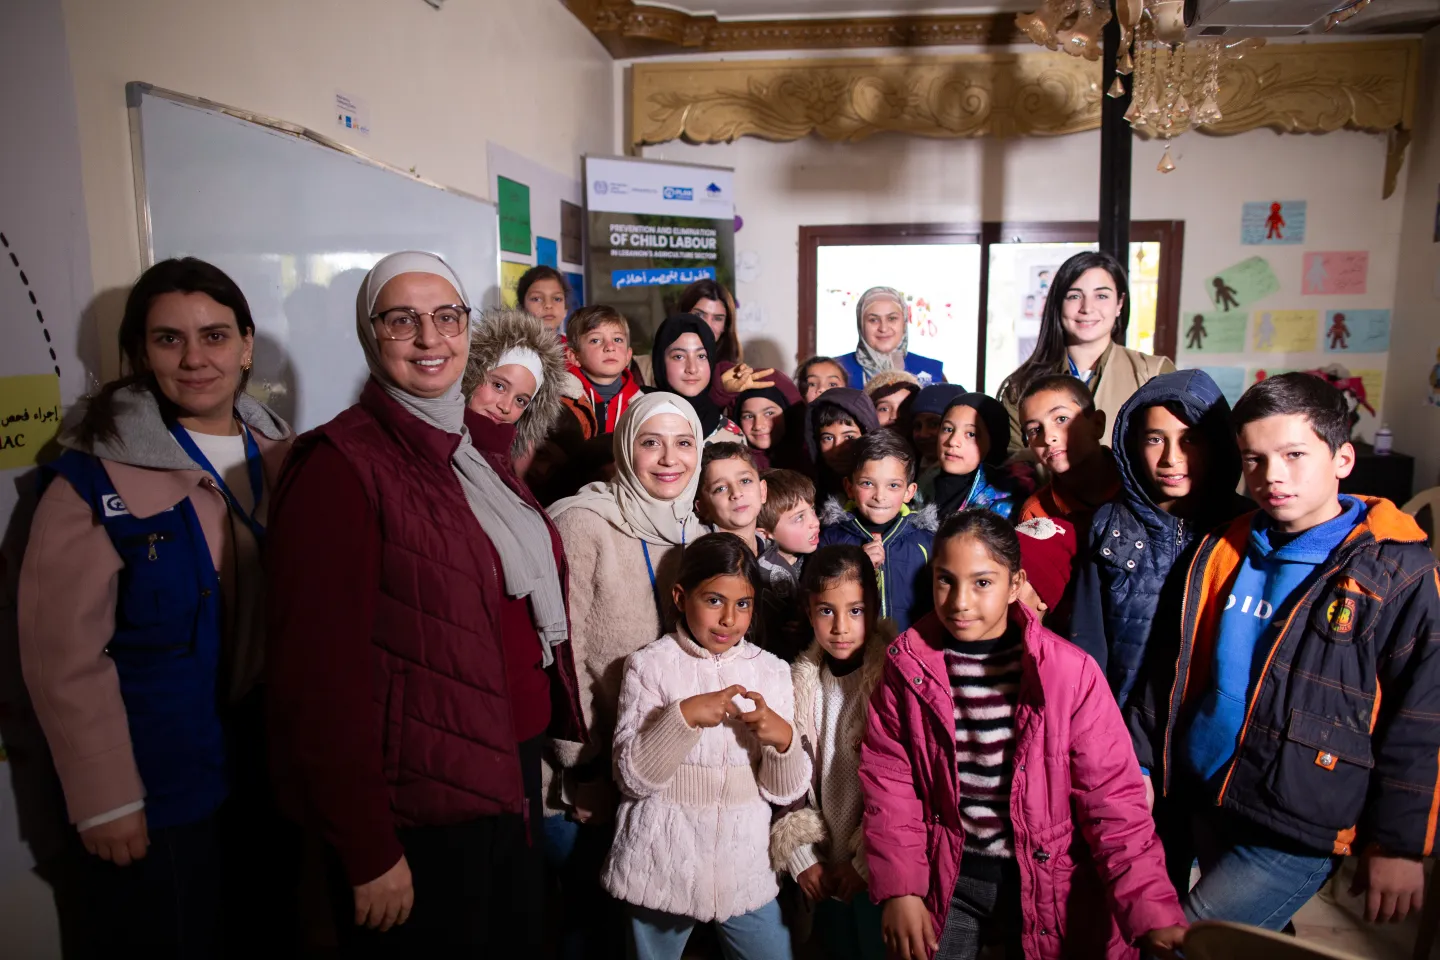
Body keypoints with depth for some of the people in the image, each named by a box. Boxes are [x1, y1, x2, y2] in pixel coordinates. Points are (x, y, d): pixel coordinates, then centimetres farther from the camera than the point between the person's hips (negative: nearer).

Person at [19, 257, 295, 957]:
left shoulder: (279, 455, 0)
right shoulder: (95, 478, -14)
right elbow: (65, 657, -14)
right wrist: (105, 801, -12)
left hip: (270, 764, 5)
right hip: (157, 790, -4)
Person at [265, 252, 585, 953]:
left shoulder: (481, 446, 6)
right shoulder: (341, 467, -16)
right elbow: (320, 674, -18)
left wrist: (540, 754, 13)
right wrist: (368, 852, -16)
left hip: (513, 776, 7)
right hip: (418, 808, -7)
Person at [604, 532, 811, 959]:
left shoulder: (771, 672, -1)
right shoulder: (650, 665, -8)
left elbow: (786, 791, -1)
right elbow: (633, 776, -13)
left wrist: (783, 739, -21)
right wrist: (684, 716, -27)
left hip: (745, 866, 2)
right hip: (661, 865, -2)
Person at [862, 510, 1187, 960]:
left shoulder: (1069, 671, -14)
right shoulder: (907, 666, -9)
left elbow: (1111, 796, -12)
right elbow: (889, 781, -4)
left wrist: (1152, 912, -21)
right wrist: (899, 889, -12)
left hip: (1045, 885, -1)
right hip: (944, 880, 1)